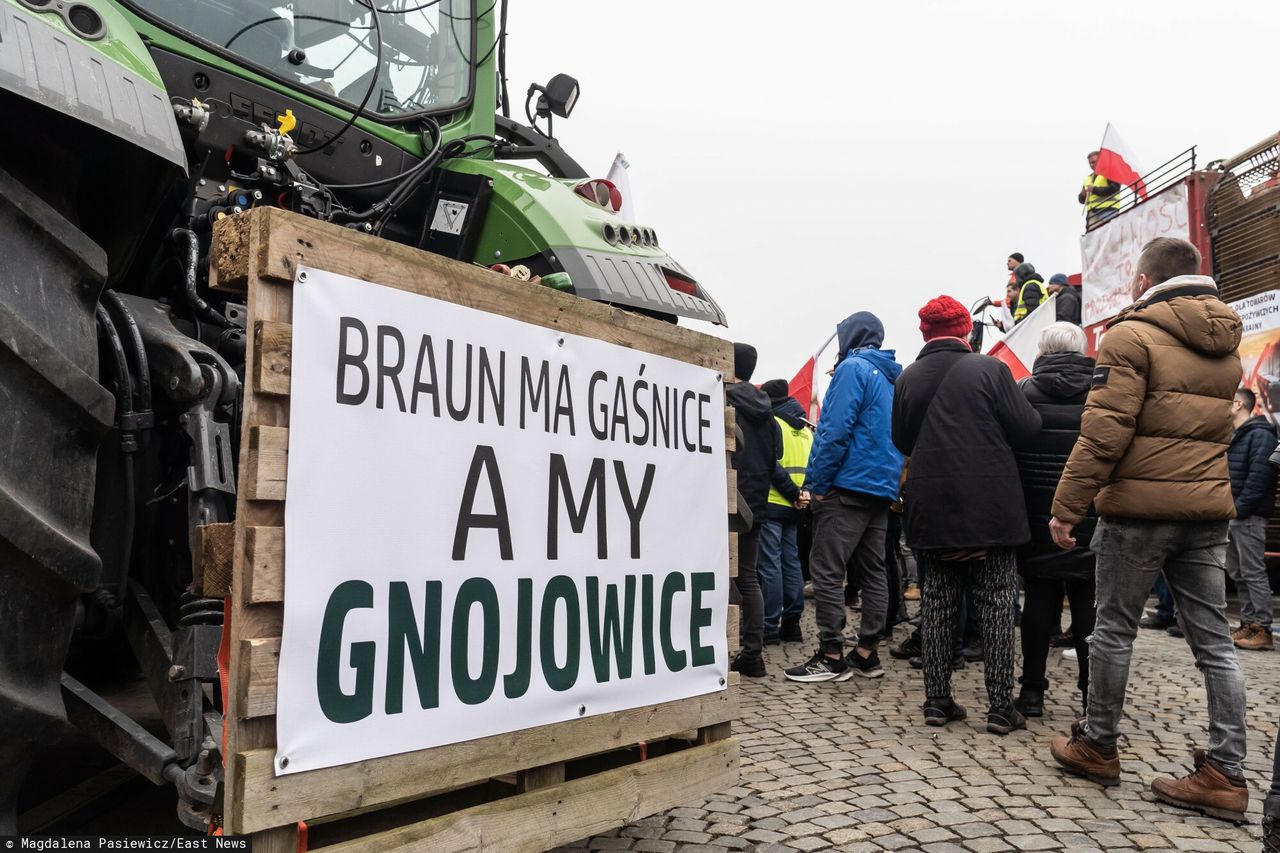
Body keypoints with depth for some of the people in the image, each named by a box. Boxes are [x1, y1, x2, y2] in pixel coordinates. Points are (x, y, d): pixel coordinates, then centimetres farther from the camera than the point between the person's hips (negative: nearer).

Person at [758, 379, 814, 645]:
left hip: (772, 503, -7)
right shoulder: (805, 429, 15)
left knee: (770, 564, -5)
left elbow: (770, 464, -17)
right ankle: (791, 624, 14)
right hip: (793, 507, 7)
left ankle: (770, 627, -5)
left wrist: (793, 493, -12)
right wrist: (800, 494, 5)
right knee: (791, 562, 11)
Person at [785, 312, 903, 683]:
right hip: (884, 488, 9)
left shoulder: (853, 368, -8)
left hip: (849, 485, -9)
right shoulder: (893, 377, 18)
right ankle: (867, 654, 16)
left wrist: (817, 482, -13)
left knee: (826, 569, -6)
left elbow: (835, 430, -17)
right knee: (873, 572, 10)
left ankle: (831, 657, -5)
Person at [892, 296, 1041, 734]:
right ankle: (1001, 707, 6)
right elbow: (1026, 427, -7)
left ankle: (937, 700, 14)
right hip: (989, 508, -3)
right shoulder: (989, 369, -8)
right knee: (996, 605, 5)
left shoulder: (908, 377, 2)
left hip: (931, 509, 3)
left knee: (938, 603, 10)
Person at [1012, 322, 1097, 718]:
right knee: (1088, 603, 7)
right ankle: (1093, 694, 12)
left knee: (1040, 598, 6)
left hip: (1038, 517, 0)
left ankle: (1032, 690, 11)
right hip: (1091, 519, 1)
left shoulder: (1023, 391, -3)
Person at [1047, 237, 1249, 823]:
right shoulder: (1225, 346, 14)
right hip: (1207, 508, 6)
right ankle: (1225, 773, 9)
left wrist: (1066, 507, -13)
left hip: (1140, 504, -6)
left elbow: (1103, 433, -16)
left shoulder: (1133, 335, -10)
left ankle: (1097, 747, 19)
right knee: (1213, 640, 7)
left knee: (1114, 628, 7)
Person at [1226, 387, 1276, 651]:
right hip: (1233, 516, 9)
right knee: (1237, 574, 11)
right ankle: (1248, 624, 17)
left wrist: (1240, 507, -20)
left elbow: (1259, 475, -20)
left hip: (1248, 516, -9)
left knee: (1253, 573, -6)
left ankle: (1262, 629, -2)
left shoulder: (1260, 434, -10)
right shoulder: (1235, 436, 19)